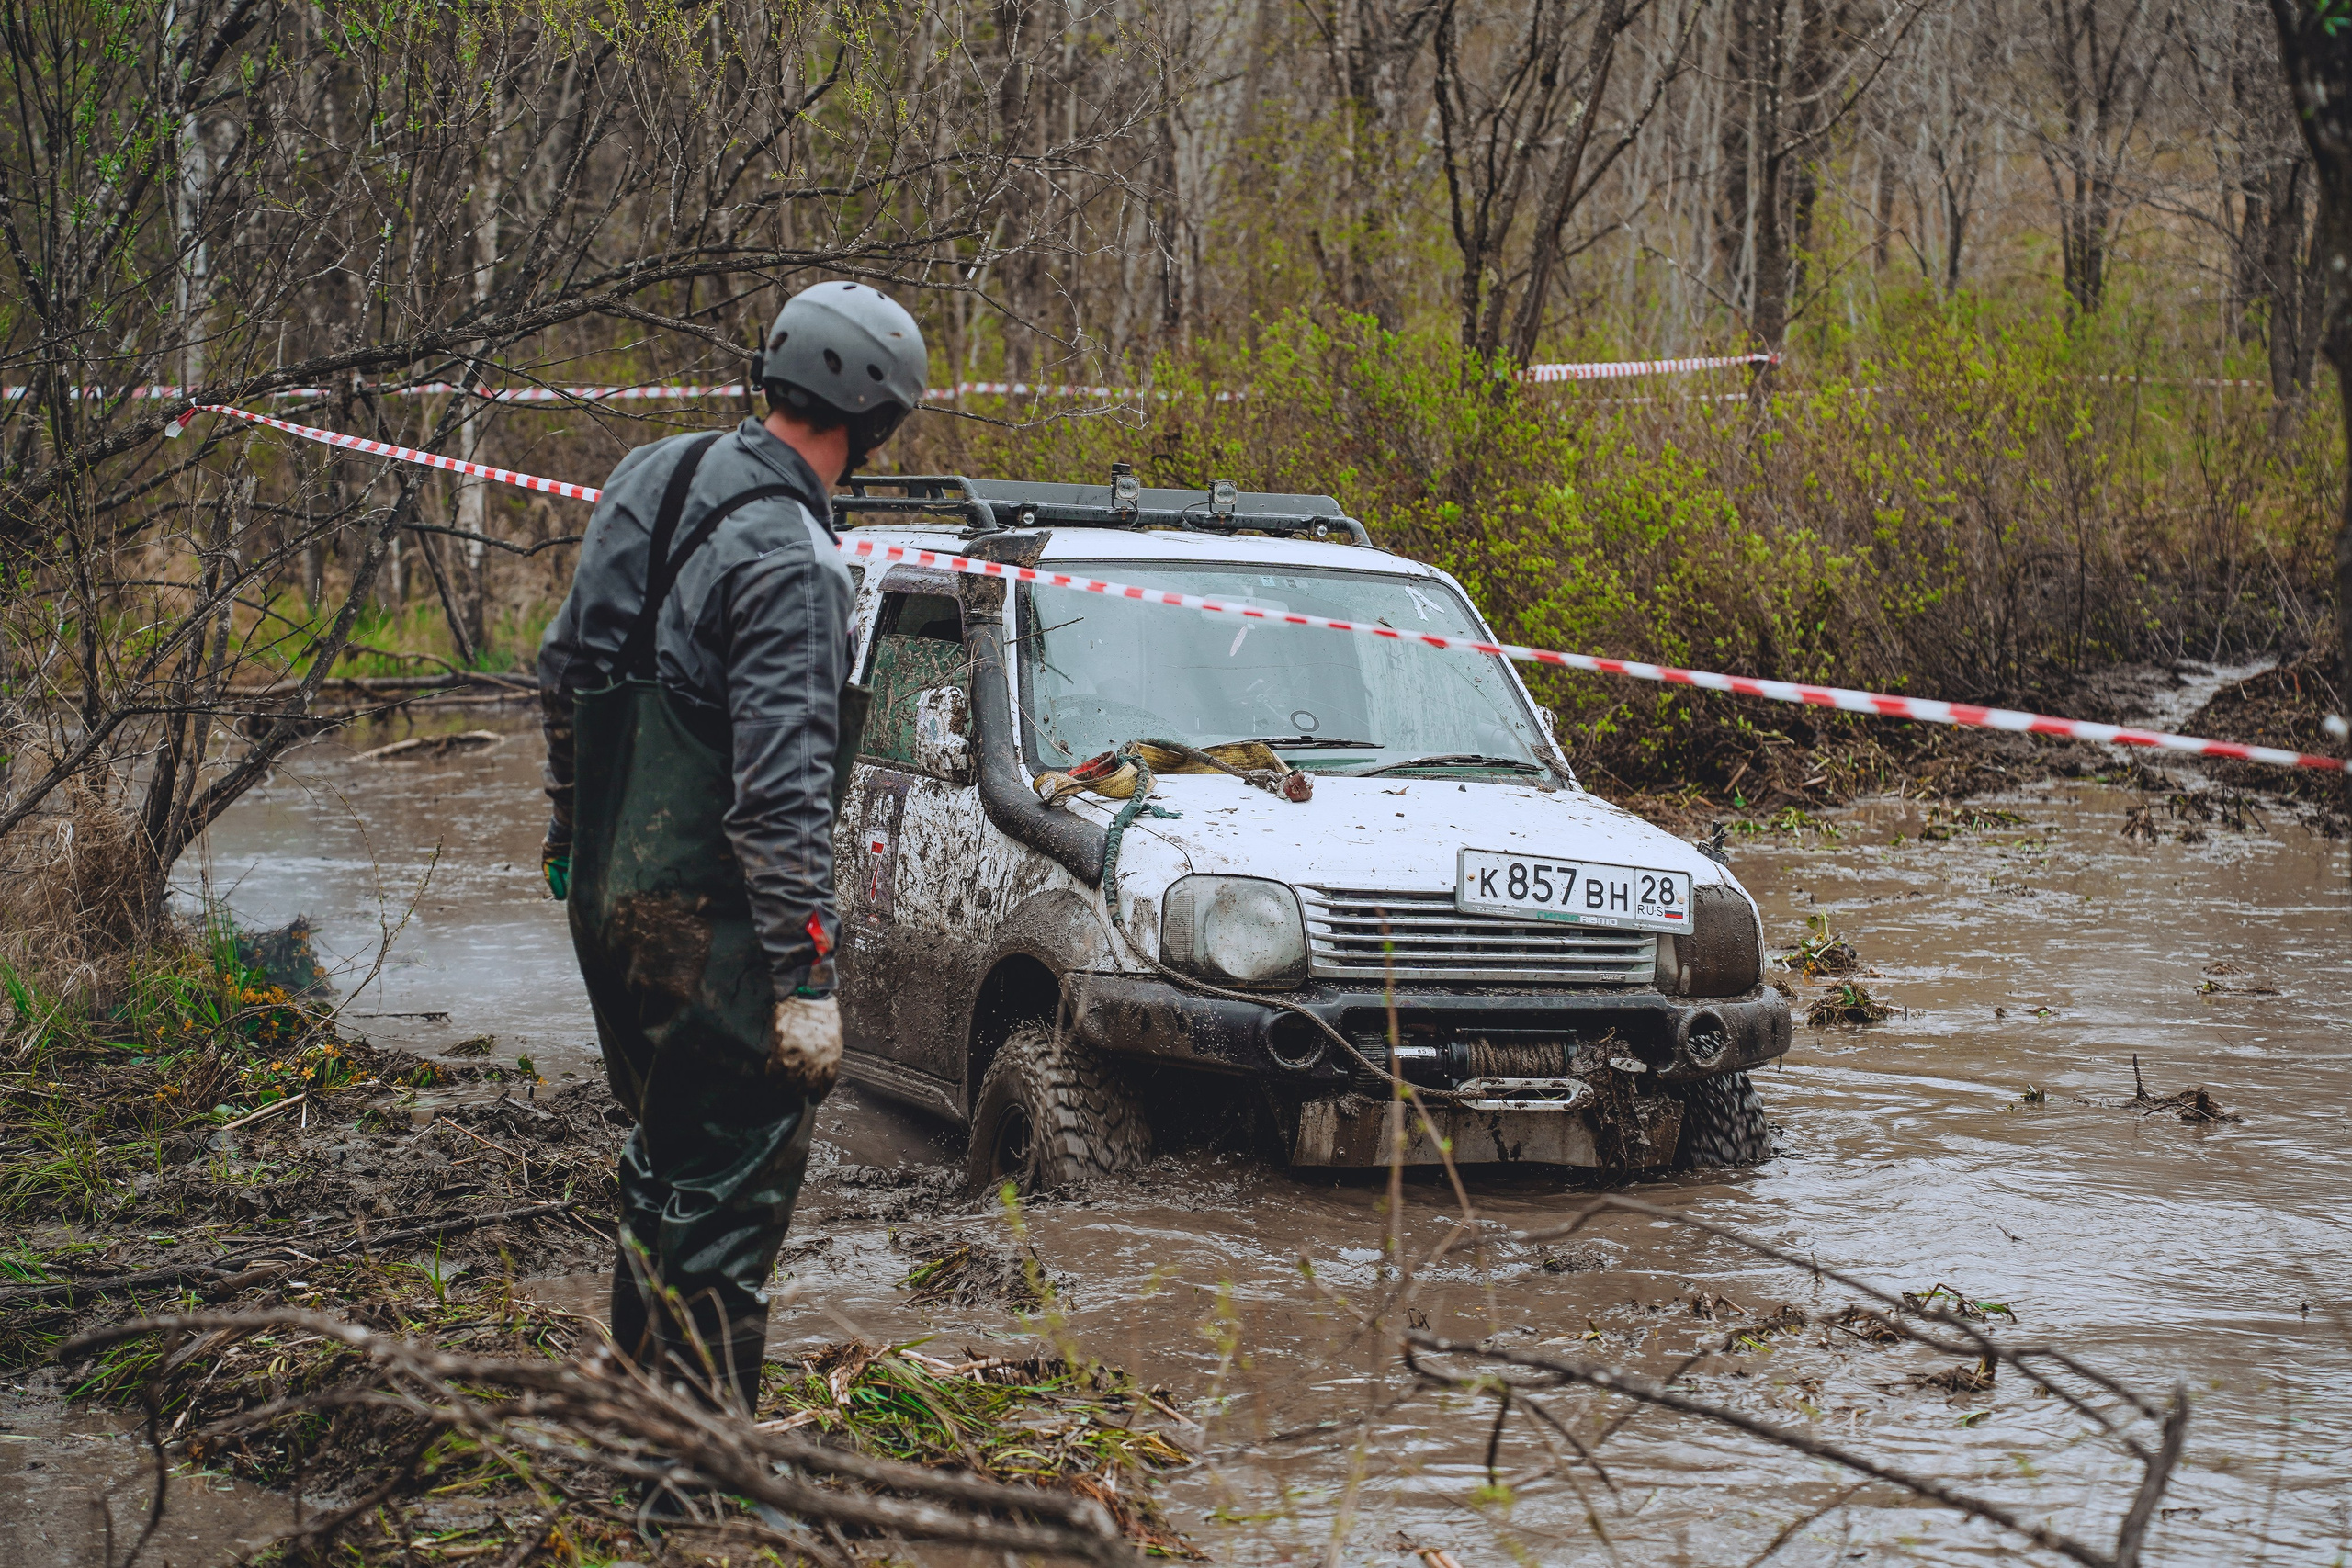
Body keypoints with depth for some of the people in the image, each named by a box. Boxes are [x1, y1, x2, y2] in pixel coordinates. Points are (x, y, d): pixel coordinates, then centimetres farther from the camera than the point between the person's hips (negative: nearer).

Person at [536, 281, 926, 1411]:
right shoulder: (786, 560, -20)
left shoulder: (652, 483, 8)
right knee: (735, 1183, -2)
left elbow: (564, 665, 19)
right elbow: (781, 790, -24)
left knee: (671, 1158, 23)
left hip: (608, 891, 10)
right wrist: (807, 978, -23)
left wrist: (568, 824, 31)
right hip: (705, 921, -9)